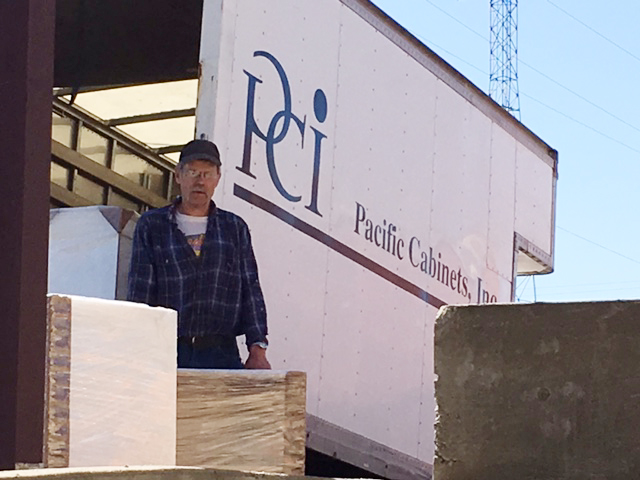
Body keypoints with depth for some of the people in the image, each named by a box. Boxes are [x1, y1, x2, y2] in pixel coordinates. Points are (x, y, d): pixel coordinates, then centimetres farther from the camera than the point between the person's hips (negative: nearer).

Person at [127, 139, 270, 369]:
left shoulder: (235, 228, 17)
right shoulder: (151, 225, 12)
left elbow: (250, 289, 12)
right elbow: (139, 292, 4)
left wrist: (257, 349, 0)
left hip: (221, 353, 1)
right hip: (168, 354, -1)